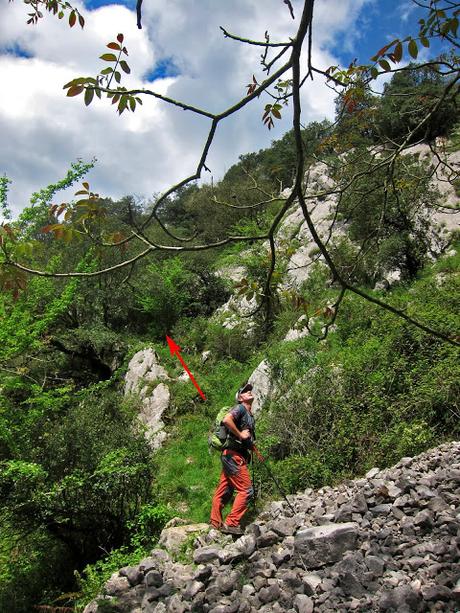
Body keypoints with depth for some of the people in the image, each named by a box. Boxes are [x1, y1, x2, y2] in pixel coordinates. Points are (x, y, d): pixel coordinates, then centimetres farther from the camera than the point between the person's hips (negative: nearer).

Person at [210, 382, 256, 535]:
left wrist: (250, 443, 11)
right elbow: (226, 420, -29)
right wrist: (240, 435, -19)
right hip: (234, 455, -9)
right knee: (246, 490, -8)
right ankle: (231, 523, -4)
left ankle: (216, 523, 17)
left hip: (235, 457, 9)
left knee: (224, 491, 11)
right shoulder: (240, 408, -8)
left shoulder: (249, 414, 21)